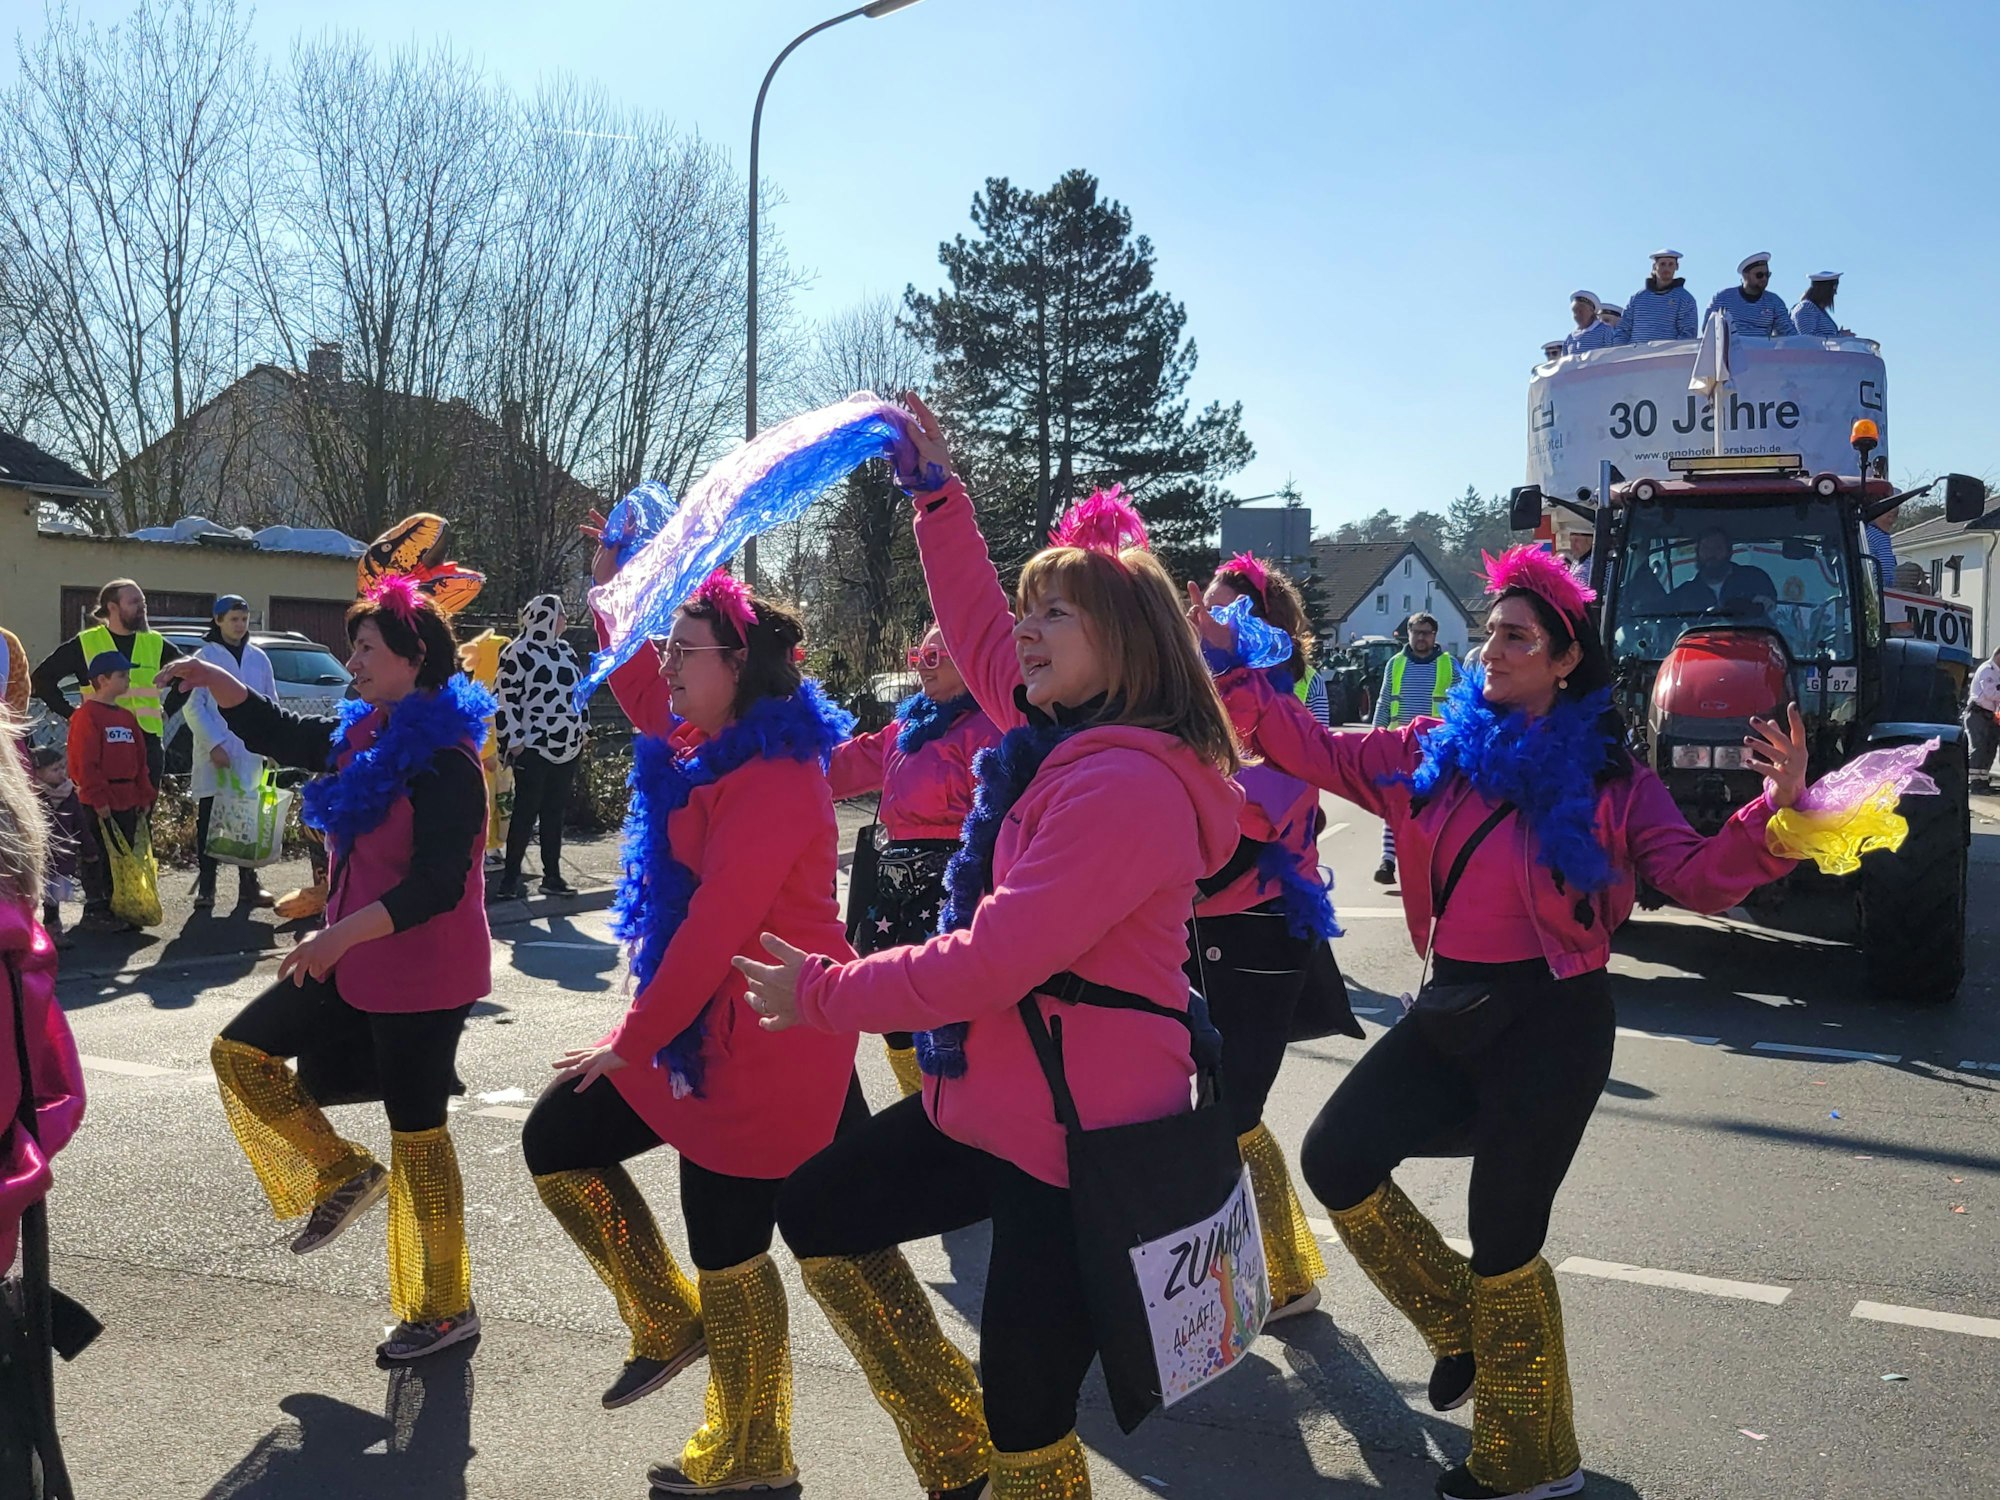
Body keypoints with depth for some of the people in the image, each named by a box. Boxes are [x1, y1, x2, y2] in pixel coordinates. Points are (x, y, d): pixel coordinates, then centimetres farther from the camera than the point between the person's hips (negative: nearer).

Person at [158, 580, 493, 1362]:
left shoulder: (443, 760, -21)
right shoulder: (364, 733, 7)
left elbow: (438, 883, -26)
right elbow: (284, 738, 20)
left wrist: (342, 933, -29)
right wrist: (217, 680, 6)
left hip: (420, 973, -9)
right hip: (354, 960, 9)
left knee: (416, 1133, 1)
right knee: (241, 1051, 12)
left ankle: (446, 1309, 17)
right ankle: (342, 1173, 24)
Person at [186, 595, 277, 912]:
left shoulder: (258, 658, 11)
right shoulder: (205, 657, -1)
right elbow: (193, 706, -6)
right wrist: (214, 744, -14)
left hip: (249, 755, 4)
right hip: (213, 755, -4)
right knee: (209, 821, 2)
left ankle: (249, 885, 15)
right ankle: (205, 888, 8)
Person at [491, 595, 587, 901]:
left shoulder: (565, 650, 14)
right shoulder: (518, 652, -9)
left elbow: (578, 691, 21)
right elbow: (507, 698, -12)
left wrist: (582, 729, 17)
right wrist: (514, 741, -14)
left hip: (566, 747, 7)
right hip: (533, 748, -7)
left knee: (556, 812, 9)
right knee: (526, 812, -4)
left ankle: (552, 875, 15)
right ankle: (510, 877, 4)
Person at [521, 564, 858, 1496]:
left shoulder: (775, 777, -22)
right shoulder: (714, 746, 7)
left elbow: (718, 924, -24)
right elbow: (646, 697, 28)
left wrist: (635, 1039, -15)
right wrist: (614, 592, 19)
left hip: (764, 1048, -10)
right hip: (693, 1020, 10)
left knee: (726, 1250, 3)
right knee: (556, 1140, 13)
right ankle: (670, 1323, 26)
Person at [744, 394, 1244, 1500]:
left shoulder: (1129, 782, -24)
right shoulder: (1059, 734, 6)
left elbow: (990, 961, -26)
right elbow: (977, 625, 21)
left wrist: (823, 994, -14)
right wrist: (932, 488, 19)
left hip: (1080, 1138, -10)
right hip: (994, 1104, 10)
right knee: (816, 1212, 19)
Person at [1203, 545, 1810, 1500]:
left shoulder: (1610, 782, -6)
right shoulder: (1436, 752, 4)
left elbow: (1700, 879, -13)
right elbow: (1320, 754, 4)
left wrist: (1776, 810, -29)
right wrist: (1228, 672, -4)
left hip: (1550, 1027, -5)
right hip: (1451, 1012, 5)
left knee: (1503, 1244, 3)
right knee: (1336, 1160, -3)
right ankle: (1460, 1324, 23)